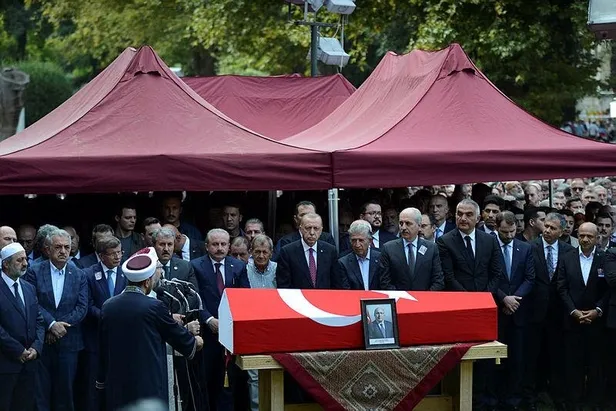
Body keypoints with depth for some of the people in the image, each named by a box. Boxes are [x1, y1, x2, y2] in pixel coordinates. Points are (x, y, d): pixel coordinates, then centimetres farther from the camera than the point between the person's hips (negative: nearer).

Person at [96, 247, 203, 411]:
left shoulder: (108, 306, 2)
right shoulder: (153, 307, -13)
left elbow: (103, 350, 10)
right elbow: (178, 335, 2)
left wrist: (102, 380, 20)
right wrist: (195, 341, 23)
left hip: (117, 387, 5)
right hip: (149, 388, -5)